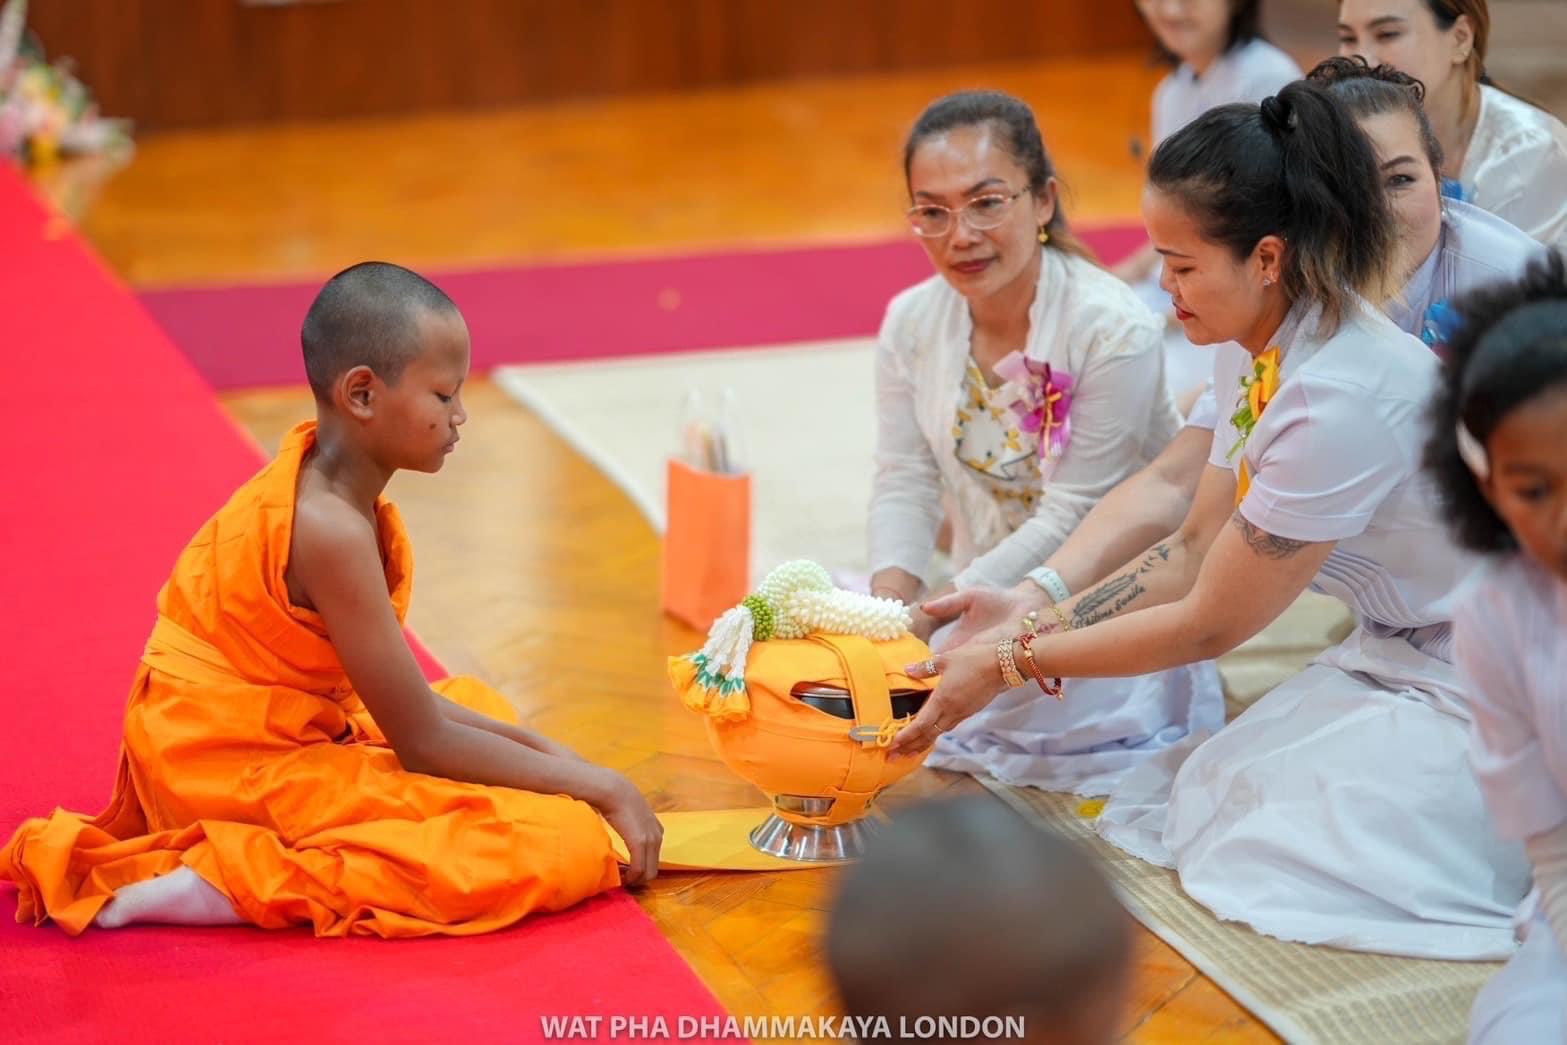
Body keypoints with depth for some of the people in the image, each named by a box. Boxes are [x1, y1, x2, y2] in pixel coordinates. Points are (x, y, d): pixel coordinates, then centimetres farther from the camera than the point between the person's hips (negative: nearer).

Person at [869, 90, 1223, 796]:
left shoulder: (1116, 333, -23)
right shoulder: (912, 322, -4)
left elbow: (1070, 519, -22)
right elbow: (905, 482, -5)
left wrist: (936, 613, -27)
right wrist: (892, 598, -25)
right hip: (984, 597, 5)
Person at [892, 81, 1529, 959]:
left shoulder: (1344, 399, -29)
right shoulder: (1259, 350, -1)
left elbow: (1208, 625, -18)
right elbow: (1196, 551, 10)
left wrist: (1010, 664, -11)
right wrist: (1038, 618, 2)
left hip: (1474, 691, -8)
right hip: (1389, 658, 9)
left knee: (1248, 853, -16)